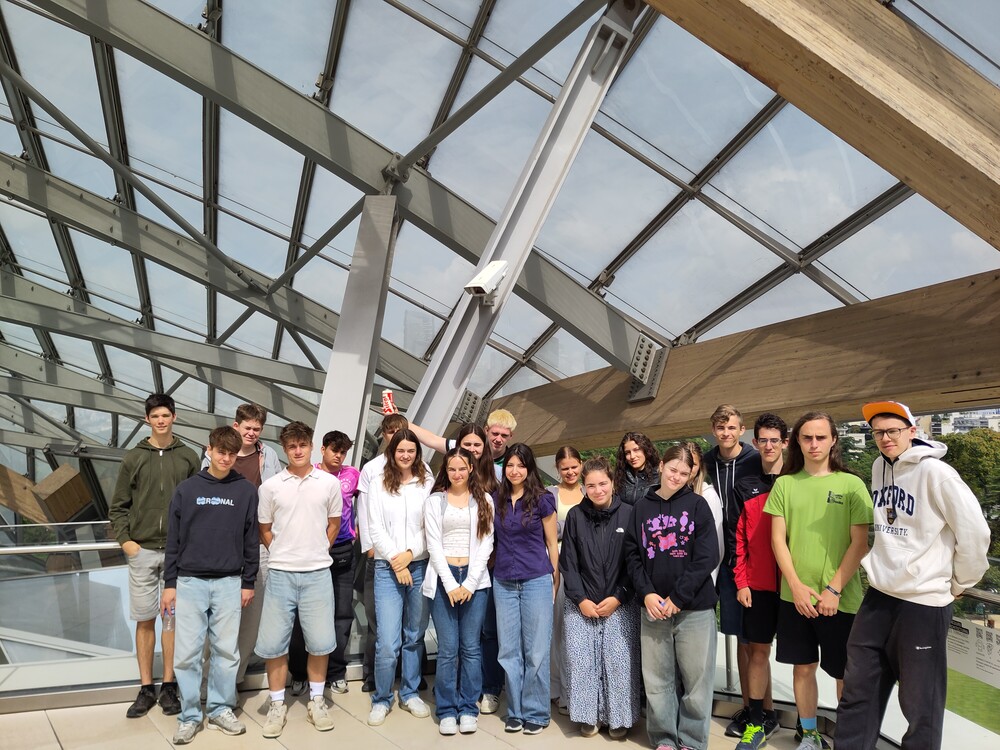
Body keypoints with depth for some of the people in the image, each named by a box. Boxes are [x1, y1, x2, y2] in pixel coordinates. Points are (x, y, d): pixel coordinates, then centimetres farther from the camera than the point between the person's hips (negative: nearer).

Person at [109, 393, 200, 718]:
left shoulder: (188, 457, 3)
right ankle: (146, 689, 17)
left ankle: (169, 687, 16)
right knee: (145, 620, 6)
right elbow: (118, 506, 6)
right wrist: (125, 540, -4)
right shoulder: (133, 458, 3)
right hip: (142, 550, 0)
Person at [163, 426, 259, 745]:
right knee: (187, 653, 2)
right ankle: (189, 716, 17)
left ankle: (221, 709, 23)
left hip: (229, 583, 0)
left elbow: (251, 541, 4)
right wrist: (169, 583, 1)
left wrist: (248, 583, 3)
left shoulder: (246, 491, 2)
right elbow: (173, 540, 3)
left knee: (227, 650, 7)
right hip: (190, 581, 0)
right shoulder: (186, 489, 1)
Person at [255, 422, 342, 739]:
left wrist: (316, 553, 8)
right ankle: (277, 704, 21)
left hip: (317, 573, 0)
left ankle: (316, 700, 24)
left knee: (320, 641, 5)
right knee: (273, 642, 4)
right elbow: (265, 529, 9)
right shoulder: (271, 486, 0)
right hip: (280, 573, 0)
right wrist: (283, 555, 6)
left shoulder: (329, 483, 0)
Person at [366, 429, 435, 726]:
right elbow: (375, 529, -1)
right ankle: (381, 699, 13)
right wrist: (396, 562, -8)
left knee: (415, 636, 10)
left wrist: (411, 553, -10)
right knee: (387, 641, -6)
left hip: (421, 566, 1)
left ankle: (410, 694, 26)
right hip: (388, 568, -1)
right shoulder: (378, 486, 5)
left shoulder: (428, 484, 5)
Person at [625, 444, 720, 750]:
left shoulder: (697, 505, 1)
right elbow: (632, 555, 6)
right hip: (653, 608, 2)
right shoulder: (642, 507, 8)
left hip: (694, 608, -2)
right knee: (657, 679, 8)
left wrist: (678, 598, -11)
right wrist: (647, 594, -9)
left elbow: (707, 556, -6)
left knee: (696, 679, 4)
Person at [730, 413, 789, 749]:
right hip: (758, 583, 1)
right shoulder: (745, 487, 5)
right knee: (758, 650, 6)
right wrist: (741, 582, -1)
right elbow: (739, 537, 4)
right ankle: (762, 718, 18)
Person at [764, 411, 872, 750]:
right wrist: (796, 586, -7)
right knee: (803, 667, 12)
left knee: (845, 673, 8)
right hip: (795, 596, 2)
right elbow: (778, 539, 2)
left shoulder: (851, 485, -3)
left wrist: (833, 589, -11)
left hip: (840, 598, -2)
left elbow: (860, 543, -5)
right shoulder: (785, 484, 3)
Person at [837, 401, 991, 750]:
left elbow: (974, 531, -12)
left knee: (920, 702, 7)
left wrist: (959, 583, -2)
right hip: (878, 595, 7)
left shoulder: (934, 472, -14)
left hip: (923, 602, -6)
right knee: (857, 690, 13)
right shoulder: (879, 468, 8)